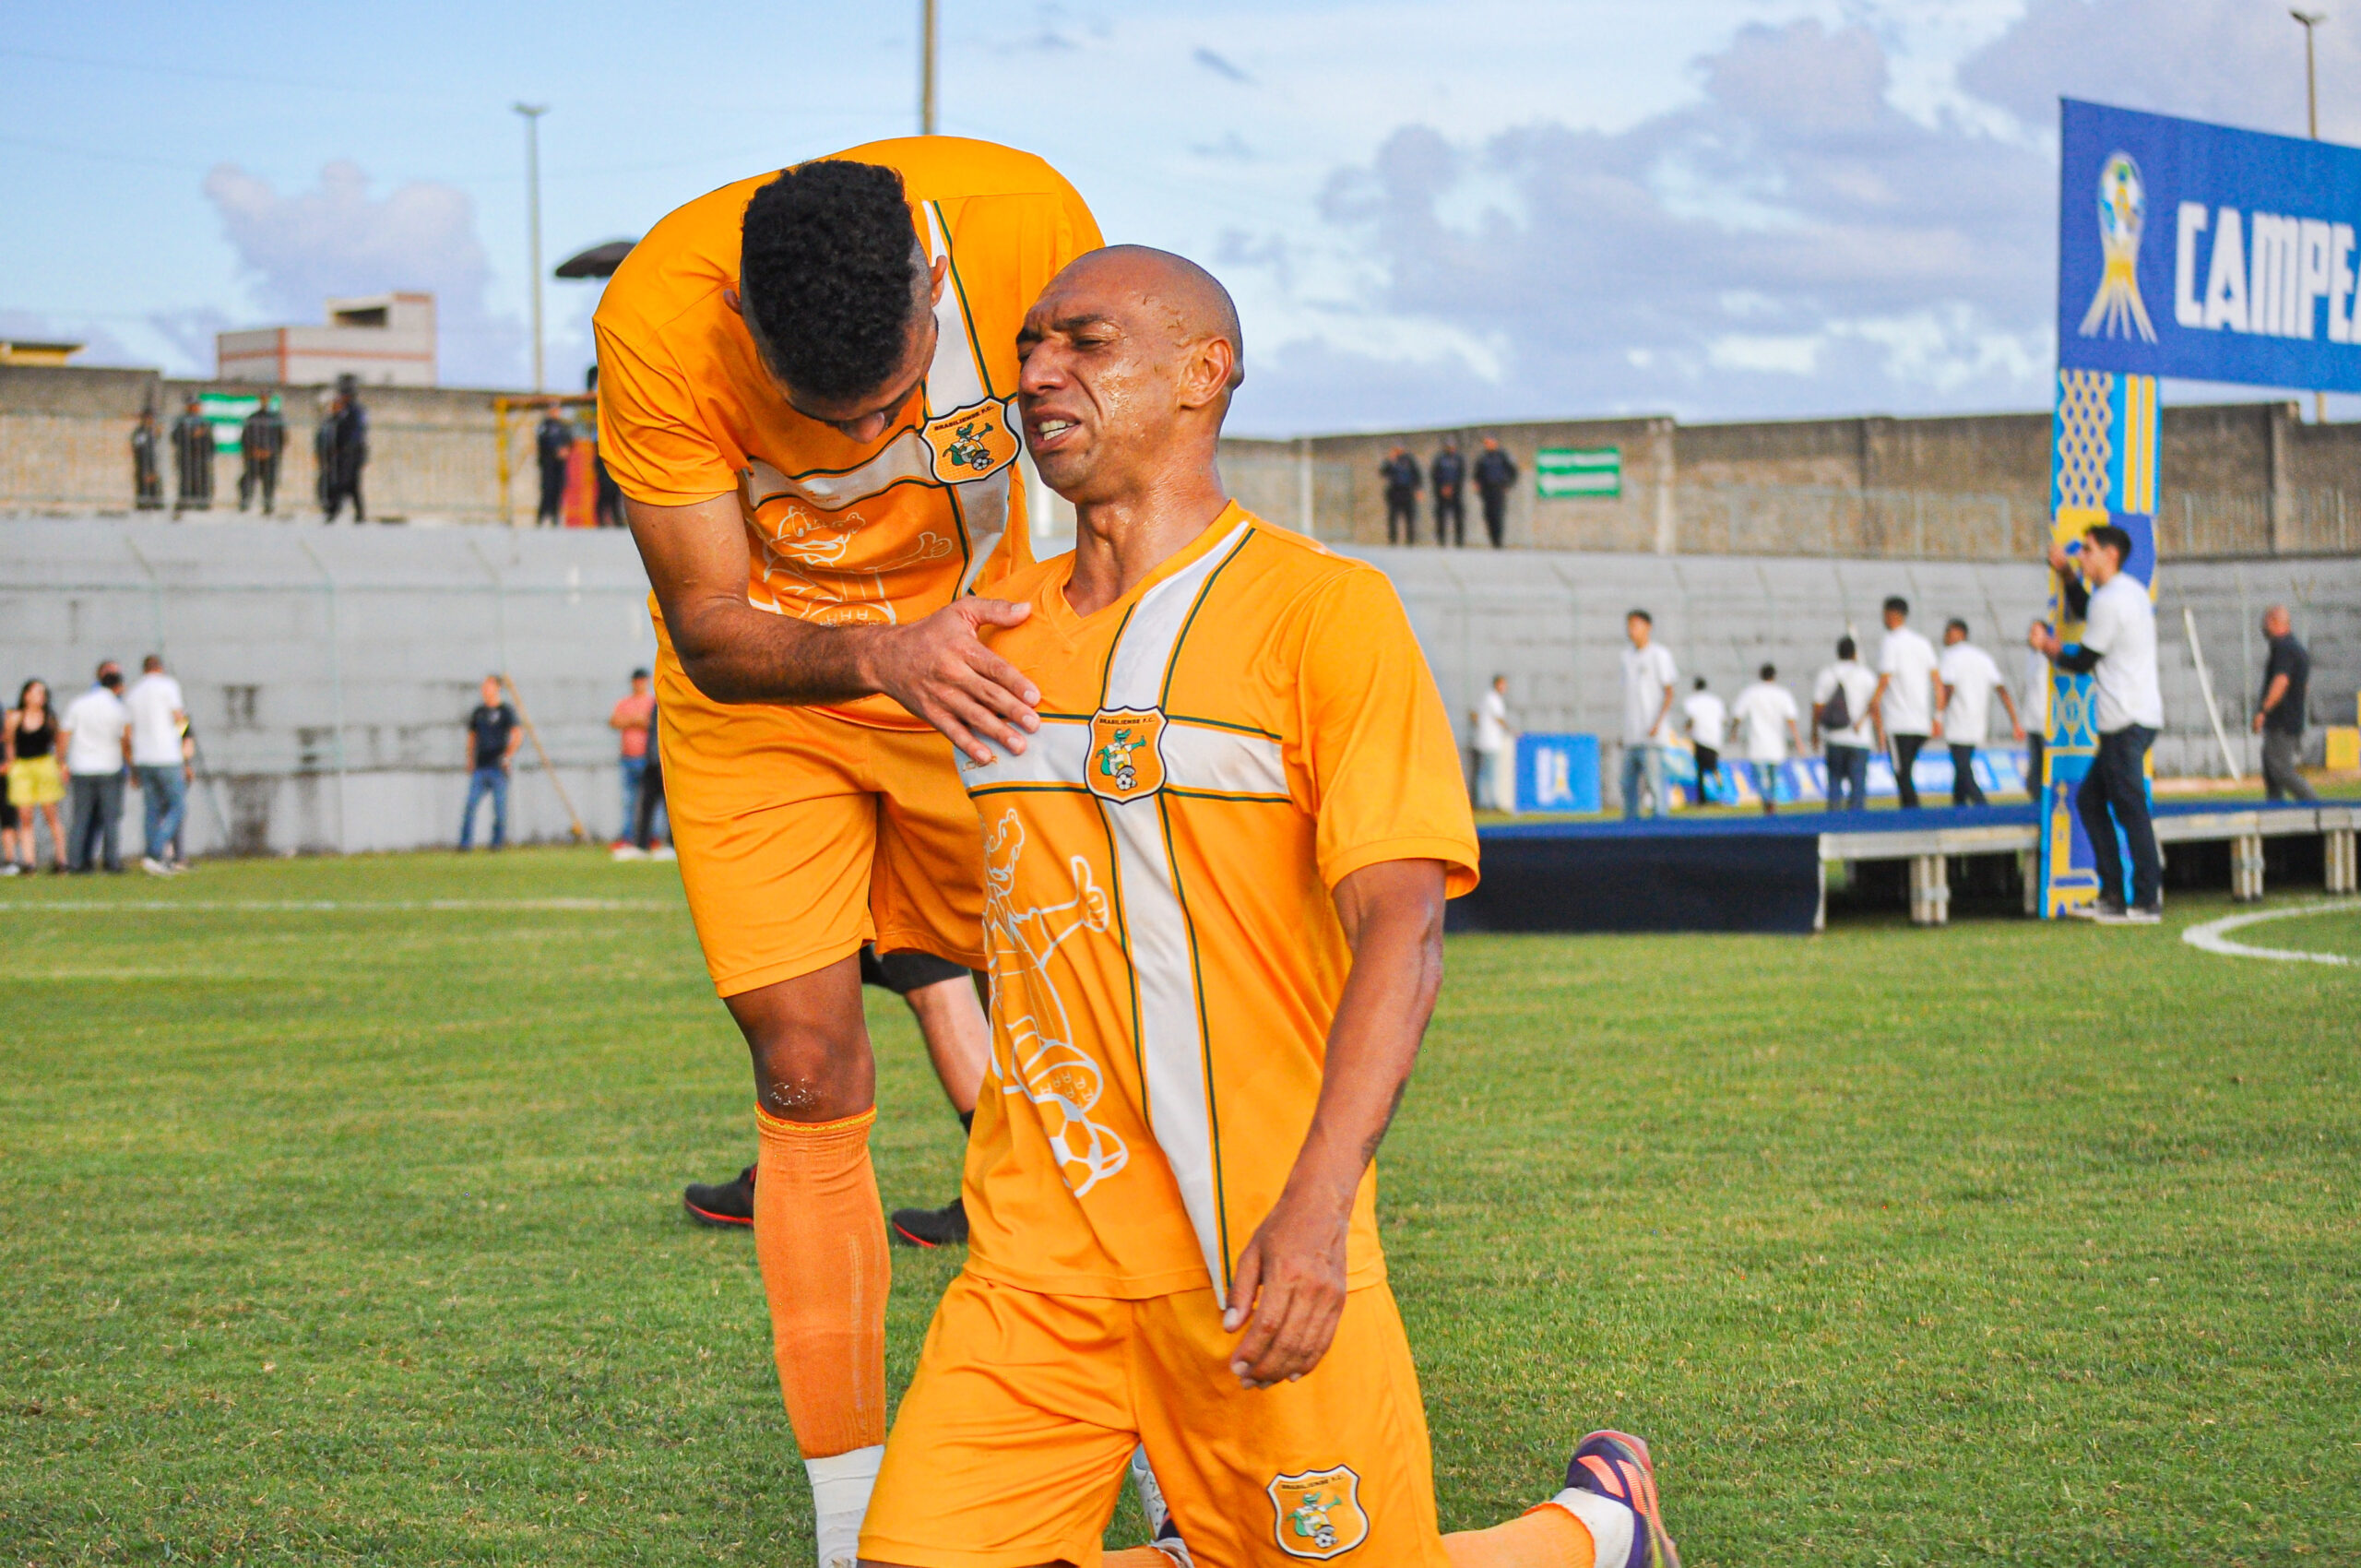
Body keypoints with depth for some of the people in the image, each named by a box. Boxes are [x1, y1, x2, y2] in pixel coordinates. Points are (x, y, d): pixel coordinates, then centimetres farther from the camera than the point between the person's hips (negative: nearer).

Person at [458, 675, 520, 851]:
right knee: (470, 804, -6)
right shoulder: (478, 711, 15)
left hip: (498, 766, -4)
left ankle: (498, 842, 6)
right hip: (479, 768, 4)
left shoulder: (506, 710, 0)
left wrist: (507, 756, -13)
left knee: (499, 806, -2)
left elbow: (518, 736, -8)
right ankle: (465, 843, -6)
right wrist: (470, 762, 14)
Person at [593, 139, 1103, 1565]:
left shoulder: (1027, 218, -27)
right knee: (807, 1076, -7)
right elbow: (710, 629, -25)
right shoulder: (655, 318, -31)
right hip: (764, 692, -1)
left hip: (979, 652, 1)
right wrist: (880, 658, -44)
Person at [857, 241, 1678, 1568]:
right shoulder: (1002, 625, 13)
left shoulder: (1324, 609, -7)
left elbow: (1402, 925, -16)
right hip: (1036, 1260, 5)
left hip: (1262, 1262, -5)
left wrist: (1315, 1204, -28)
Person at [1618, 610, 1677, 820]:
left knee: (1654, 783, -9)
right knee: (1628, 785, 6)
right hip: (1631, 737, 7)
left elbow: (1669, 693, -5)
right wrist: (1625, 729, 16)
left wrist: (1658, 723, -16)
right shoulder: (1627, 656, 17)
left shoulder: (1659, 655, -2)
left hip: (1652, 735, -7)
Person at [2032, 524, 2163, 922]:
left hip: (2126, 720, -10)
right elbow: (2084, 610, 35)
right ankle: (2112, 895, 12)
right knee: (2090, 799, 13)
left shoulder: (2110, 600, -12)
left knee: (2130, 807, -9)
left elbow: (2083, 661, -6)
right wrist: (2067, 573, 21)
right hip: (2131, 717, 10)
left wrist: (2055, 652, 14)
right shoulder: (2132, 590, 17)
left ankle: (2148, 901, -10)